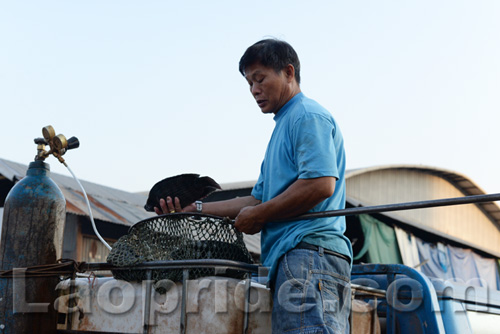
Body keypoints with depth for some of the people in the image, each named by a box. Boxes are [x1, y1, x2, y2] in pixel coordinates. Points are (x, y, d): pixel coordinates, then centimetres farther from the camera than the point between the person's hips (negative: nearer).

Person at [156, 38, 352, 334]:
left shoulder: (308, 116, -2)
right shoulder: (284, 124, 29)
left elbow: (321, 184, -17)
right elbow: (259, 199, 27)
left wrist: (258, 216, -8)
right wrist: (195, 210, 20)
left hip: (309, 251, -10)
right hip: (293, 259, 10)